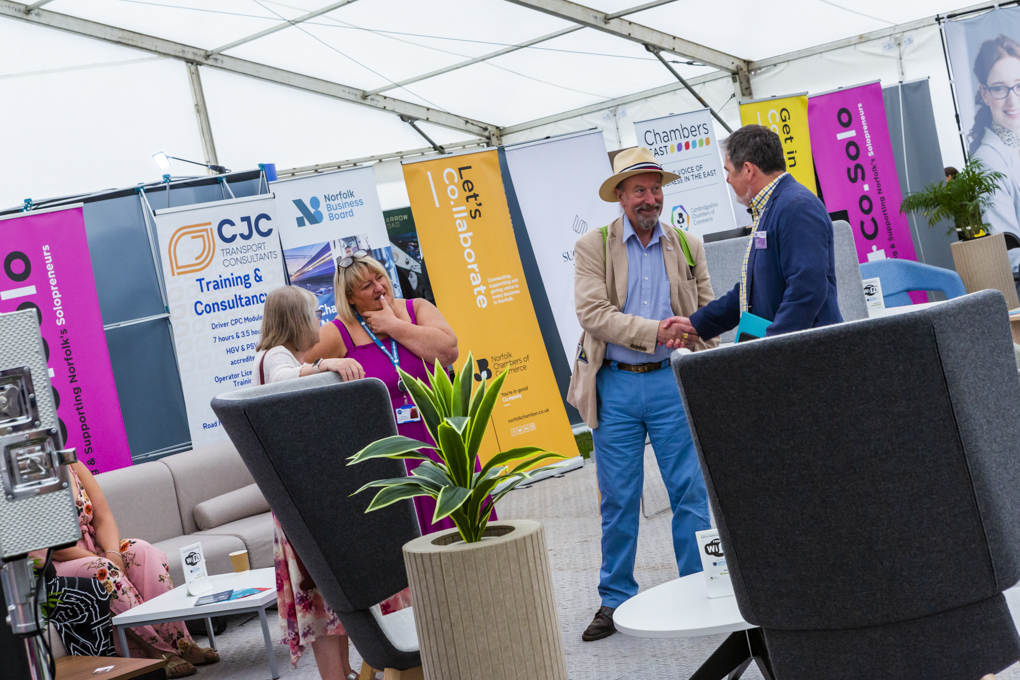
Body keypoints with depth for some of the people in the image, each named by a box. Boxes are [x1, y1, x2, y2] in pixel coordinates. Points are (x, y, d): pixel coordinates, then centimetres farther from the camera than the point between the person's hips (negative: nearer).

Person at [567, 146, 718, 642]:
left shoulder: (687, 245, 9)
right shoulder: (592, 247, 2)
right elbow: (592, 314, -10)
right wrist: (654, 331, -20)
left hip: (671, 381, 1)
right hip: (614, 384, -1)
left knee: (691, 491, 0)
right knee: (618, 499, 5)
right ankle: (615, 600, 16)